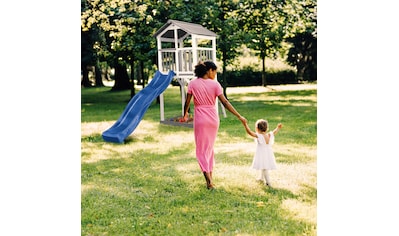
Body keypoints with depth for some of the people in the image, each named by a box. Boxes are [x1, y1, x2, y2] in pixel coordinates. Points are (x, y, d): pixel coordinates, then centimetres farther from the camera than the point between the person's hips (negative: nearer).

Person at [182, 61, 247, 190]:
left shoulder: (193, 84, -5)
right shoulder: (215, 84, -6)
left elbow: (187, 102, -2)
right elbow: (225, 102, -9)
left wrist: (185, 114, 18)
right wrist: (239, 116, -5)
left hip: (200, 119, -2)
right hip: (213, 119, 2)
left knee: (201, 150, 4)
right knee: (210, 147, 19)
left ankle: (209, 180, -7)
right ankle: (210, 177, 26)